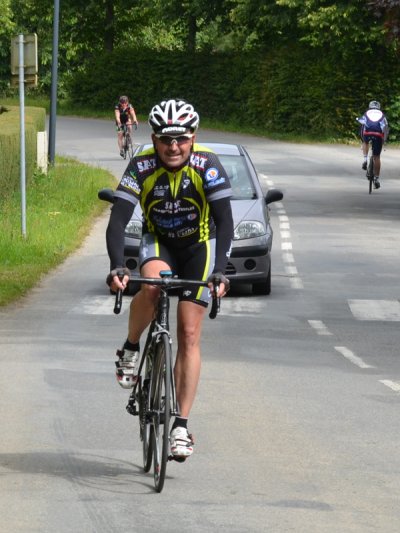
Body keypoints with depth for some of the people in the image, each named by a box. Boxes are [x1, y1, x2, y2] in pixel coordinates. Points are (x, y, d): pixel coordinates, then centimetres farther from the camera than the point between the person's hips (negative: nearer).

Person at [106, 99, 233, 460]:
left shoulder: (207, 165, -25)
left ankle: (181, 425, -3)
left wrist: (219, 271, -43)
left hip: (198, 246, 0)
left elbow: (225, 222, -29)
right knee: (152, 285, -35)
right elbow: (117, 222, -28)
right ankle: (130, 349, -8)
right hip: (158, 242, 0)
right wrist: (117, 268, -44)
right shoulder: (142, 166, -23)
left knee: (189, 335, -7)